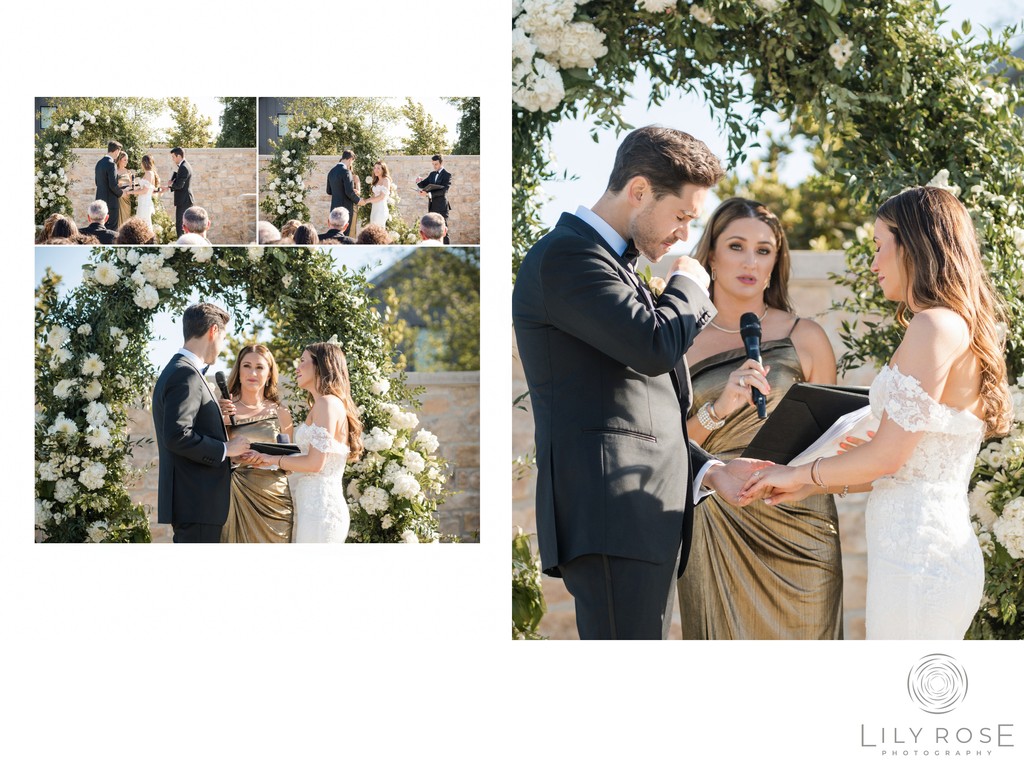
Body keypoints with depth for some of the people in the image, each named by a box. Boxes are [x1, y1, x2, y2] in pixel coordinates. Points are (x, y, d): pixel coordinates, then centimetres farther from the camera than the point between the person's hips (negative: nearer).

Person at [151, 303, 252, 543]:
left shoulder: (177, 370, 18)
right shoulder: (185, 375, -14)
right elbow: (177, 436, -24)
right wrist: (225, 449, -14)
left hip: (190, 503, 11)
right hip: (197, 503, -11)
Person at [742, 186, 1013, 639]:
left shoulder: (935, 325, -12)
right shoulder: (962, 327, 19)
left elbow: (887, 455, -15)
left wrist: (800, 474, 0)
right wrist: (814, 485, 19)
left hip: (917, 552, -9)